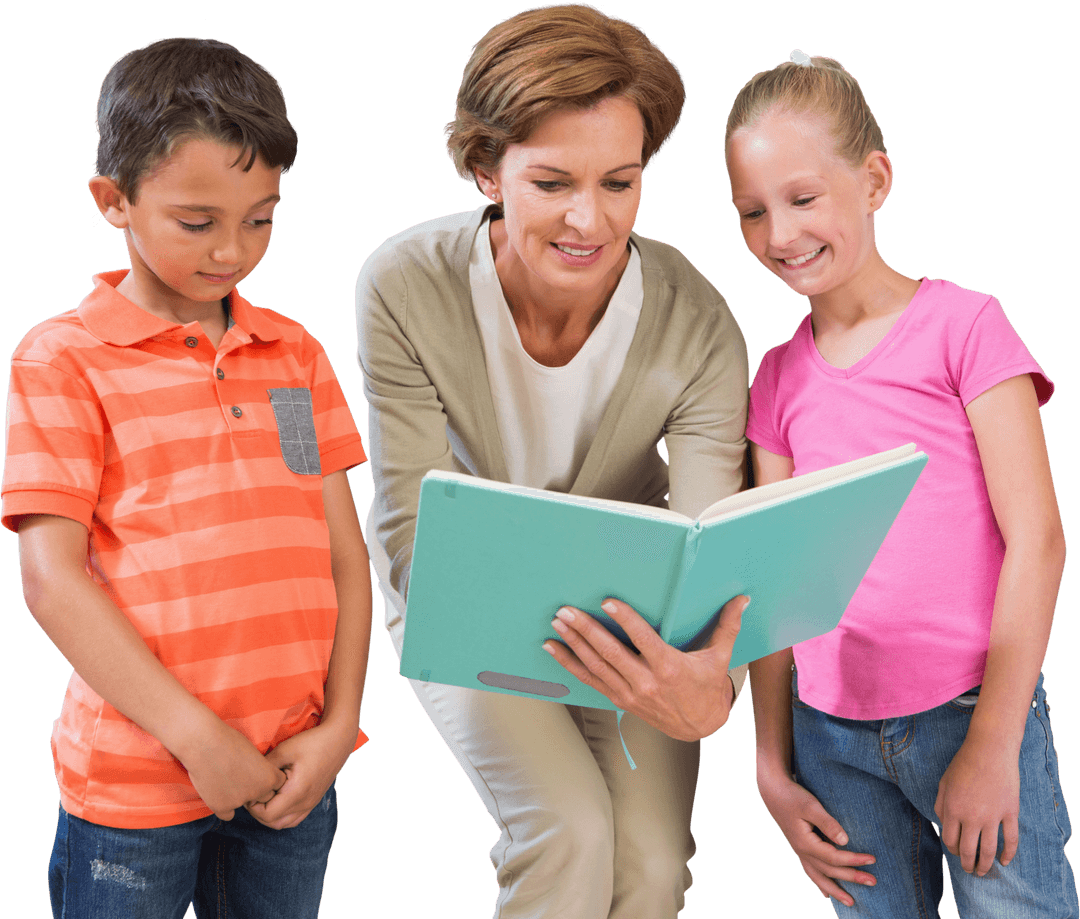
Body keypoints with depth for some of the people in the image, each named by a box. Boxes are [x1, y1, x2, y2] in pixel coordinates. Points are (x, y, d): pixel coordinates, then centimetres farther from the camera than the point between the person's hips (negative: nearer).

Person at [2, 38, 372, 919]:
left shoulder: (297, 353, 9)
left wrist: (338, 724, -2)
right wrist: (192, 734, -13)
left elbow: (343, 551, 8)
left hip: (291, 768, 4)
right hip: (134, 777, -4)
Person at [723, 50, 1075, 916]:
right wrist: (772, 766, 7)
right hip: (833, 737, 4)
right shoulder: (778, 379, 9)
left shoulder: (963, 324, -3)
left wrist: (992, 744, -11)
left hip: (974, 714, -3)